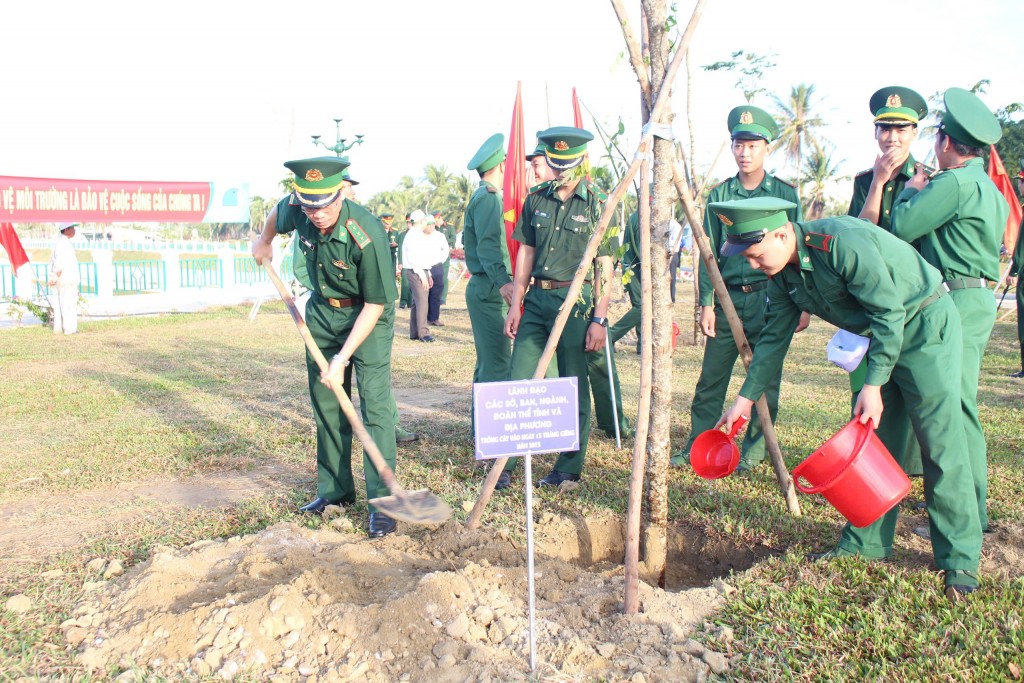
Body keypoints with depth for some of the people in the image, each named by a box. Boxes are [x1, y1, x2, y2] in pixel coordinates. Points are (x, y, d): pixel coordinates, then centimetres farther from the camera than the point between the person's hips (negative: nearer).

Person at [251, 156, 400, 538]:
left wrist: (343, 358, -26)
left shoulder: (367, 234, -32)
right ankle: (335, 490, 22)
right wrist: (264, 242, 30)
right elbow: (276, 214, 12)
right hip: (322, 313, 6)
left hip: (367, 317, -6)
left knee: (374, 404, -13)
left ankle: (381, 500, -7)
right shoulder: (295, 209, -16)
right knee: (326, 406, 9)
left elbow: (375, 304, -26)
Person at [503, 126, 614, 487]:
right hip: (537, 298, 4)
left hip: (575, 300, -4)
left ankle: (570, 467, 16)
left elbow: (605, 267, -5)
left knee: (574, 387, 4)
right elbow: (525, 254, 12)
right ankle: (503, 460, 13)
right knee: (519, 381, 3)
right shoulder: (536, 199, 9)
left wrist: (599, 319, -10)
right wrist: (515, 306, 7)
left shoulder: (598, 205, -3)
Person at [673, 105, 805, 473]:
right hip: (728, 298, 1)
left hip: (770, 299, -1)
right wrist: (706, 302, -1)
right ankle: (696, 446, 14)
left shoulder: (785, 194, 4)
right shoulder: (719, 195, 7)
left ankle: (754, 451, 17)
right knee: (711, 379, 4)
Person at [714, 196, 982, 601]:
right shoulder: (784, 275, -2)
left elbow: (890, 314, -26)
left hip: (925, 325, -8)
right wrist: (745, 398, 6)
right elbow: (774, 337, 7)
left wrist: (873, 386, -27)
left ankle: (960, 560, 4)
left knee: (941, 447, -7)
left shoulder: (842, 242, -29)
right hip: (883, 336, 9)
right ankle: (867, 544, 16)